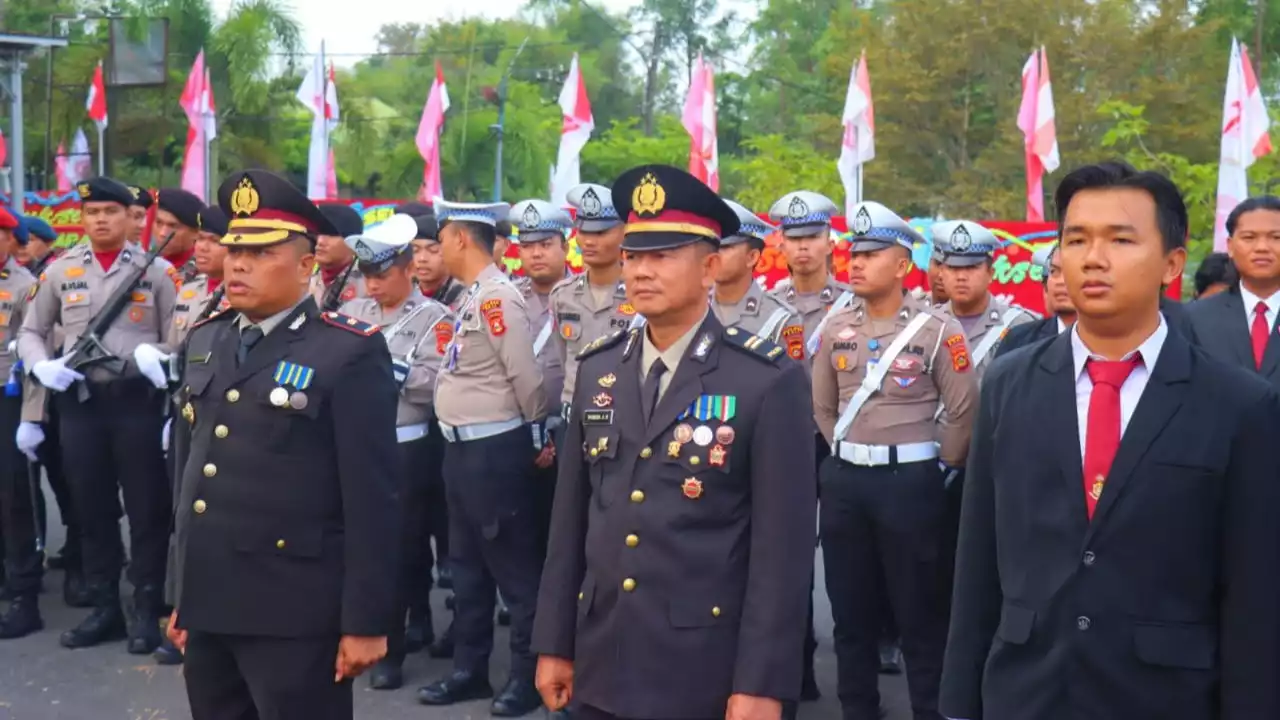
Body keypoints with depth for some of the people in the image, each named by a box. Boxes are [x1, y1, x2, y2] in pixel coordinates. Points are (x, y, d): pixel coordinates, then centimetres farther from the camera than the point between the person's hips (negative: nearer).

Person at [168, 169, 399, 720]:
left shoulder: (351, 353, -11)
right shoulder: (205, 341, 10)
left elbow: (372, 500, -13)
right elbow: (193, 465, 16)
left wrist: (364, 621, -13)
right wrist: (182, 594, 17)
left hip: (293, 613, -6)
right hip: (207, 605, 6)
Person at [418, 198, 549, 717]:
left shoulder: (497, 296, -18)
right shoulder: (472, 297, 13)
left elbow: (527, 377, -19)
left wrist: (537, 436, -8)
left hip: (494, 449, -10)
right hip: (462, 447, 10)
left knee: (513, 565, 1)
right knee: (467, 563, 16)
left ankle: (528, 674, 11)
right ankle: (470, 667, 27)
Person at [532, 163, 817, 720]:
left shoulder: (769, 380, -10)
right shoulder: (598, 369, 5)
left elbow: (783, 545, -11)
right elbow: (571, 517, 9)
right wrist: (554, 643, 9)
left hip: (706, 673, -4)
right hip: (600, 664, 5)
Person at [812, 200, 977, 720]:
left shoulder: (937, 330, -7)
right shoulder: (835, 329, 6)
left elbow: (963, 412, -4)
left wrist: (937, 469, 1)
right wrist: (850, 457, 14)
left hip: (909, 481, -5)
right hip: (842, 479, 5)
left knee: (919, 612, 3)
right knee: (850, 608, 12)